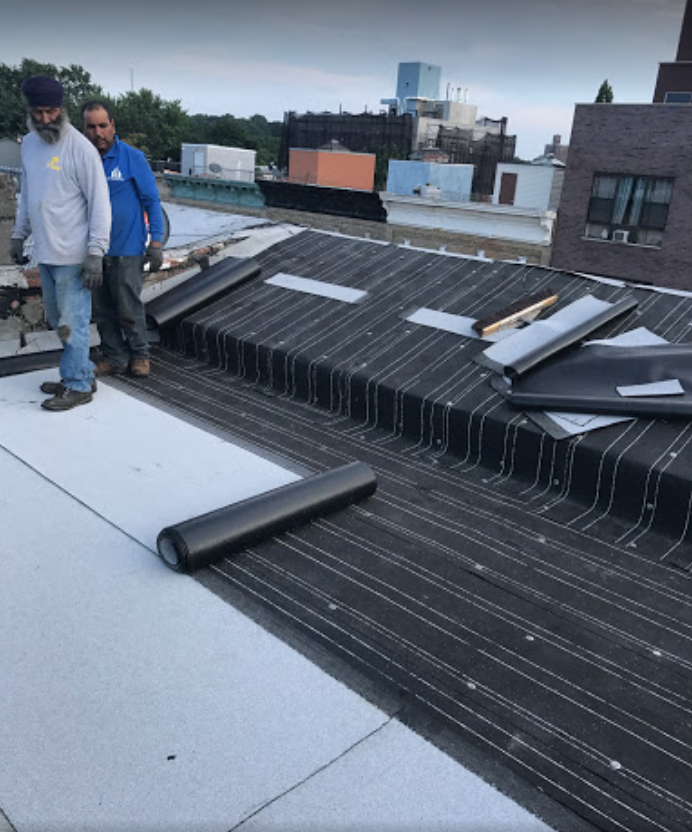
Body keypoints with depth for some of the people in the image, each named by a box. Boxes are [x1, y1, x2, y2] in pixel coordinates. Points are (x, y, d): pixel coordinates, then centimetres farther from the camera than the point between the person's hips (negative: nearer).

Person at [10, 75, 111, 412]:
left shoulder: (80, 148, -12)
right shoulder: (28, 144, 11)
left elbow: (100, 203, -13)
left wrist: (95, 252, -18)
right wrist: (19, 233, 20)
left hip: (72, 255, -8)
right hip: (45, 252, 8)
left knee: (72, 322, -2)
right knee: (57, 320, 15)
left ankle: (78, 386, 10)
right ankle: (81, 374, 28)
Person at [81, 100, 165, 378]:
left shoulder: (132, 158, -6)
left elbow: (152, 201, -3)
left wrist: (156, 243, -8)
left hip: (126, 250, -4)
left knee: (129, 309, 2)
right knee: (102, 310, 10)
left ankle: (139, 355, 21)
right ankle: (114, 357, 23)